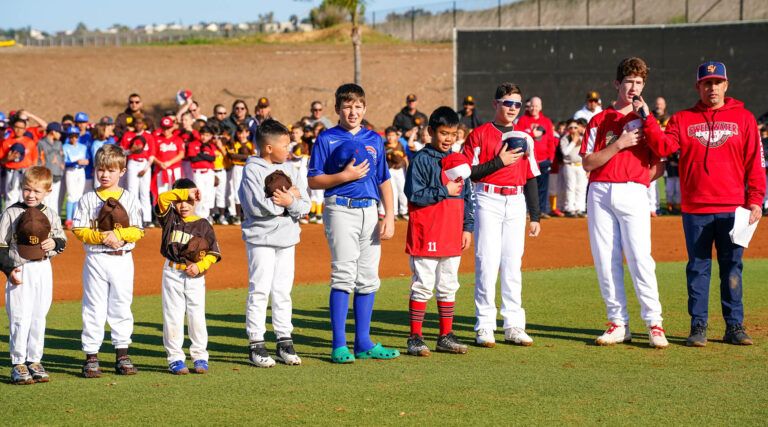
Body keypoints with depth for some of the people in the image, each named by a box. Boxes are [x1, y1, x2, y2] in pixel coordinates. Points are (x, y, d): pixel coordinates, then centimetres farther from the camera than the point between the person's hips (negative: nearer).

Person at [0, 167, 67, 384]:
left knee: (39, 317, 9)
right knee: (20, 317, -6)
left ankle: (34, 361, 18)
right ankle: (18, 364, 1)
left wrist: (55, 243, -8)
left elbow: (61, 240, 15)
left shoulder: (51, 215, 6)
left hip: (43, 269, 4)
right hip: (20, 271, -4)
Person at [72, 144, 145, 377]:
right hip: (96, 259, -1)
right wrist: (101, 236, -18)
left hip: (122, 259, 1)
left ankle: (122, 355, 16)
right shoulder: (87, 199, 2)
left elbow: (137, 232, -2)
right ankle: (91, 356, 5)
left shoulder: (129, 199, 3)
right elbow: (79, 231, -4)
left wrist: (118, 234, -19)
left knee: (121, 307, 8)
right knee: (94, 308, 1)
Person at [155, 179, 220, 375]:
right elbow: (162, 197, -14)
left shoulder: (203, 225, 2)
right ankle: (175, 358, 8)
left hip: (195, 277, 0)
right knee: (173, 316, 2)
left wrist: (199, 266, -13)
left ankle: (200, 357, 13)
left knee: (197, 316, 4)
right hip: (172, 273, 0)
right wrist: (186, 192, -18)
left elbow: (213, 253, 2)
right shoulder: (170, 218, 3)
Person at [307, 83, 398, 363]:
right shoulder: (327, 139, 1)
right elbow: (314, 181, -2)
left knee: (368, 278, 6)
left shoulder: (375, 140, 13)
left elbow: (384, 180, 15)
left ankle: (363, 343, 12)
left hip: (370, 211, 5)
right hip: (341, 210, -5)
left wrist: (389, 216, 5)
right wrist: (346, 176, -14)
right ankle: (339, 345, -8)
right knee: (344, 276, -10)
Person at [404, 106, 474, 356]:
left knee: (448, 287, 11)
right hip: (426, 234, -6)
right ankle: (415, 338, 2)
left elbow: (467, 198, 14)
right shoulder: (421, 160, -5)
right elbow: (415, 195, -14)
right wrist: (445, 191, -13)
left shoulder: (459, 161, 12)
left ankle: (446, 336, 19)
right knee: (422, 286, -4)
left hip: (452, 235, 6)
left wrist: (468, 228, 8)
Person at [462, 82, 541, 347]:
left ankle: (514, 325, 9)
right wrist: (500, 161, -14)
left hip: (516, 203, 4)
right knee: (487, 262, -6)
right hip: (488, 201, -4)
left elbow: (530, 179, 14)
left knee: (513, 263, 5)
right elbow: (468, 173, -7)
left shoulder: (524, 138, 13)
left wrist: (535, 216, 10)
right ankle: (484, 326, -1)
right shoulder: (480, 134, 0)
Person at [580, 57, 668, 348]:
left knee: (640, 258, -12)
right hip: (599, 193, 2)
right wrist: (619, 144, -7)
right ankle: (618, 324, 7)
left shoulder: (646, 120, 11)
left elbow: (659, 166, 8)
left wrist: (640, 181, -7)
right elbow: (588, 163, 1)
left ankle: (654, 324, -7)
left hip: (633, 193, -2)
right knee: (605, 260, 1)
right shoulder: (599, 120, 13)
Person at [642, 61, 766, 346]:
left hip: (732, 209, 0)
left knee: (732, 268, 4)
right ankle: (698, 326, 8)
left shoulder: (743, 118, 7)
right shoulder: (682, 119, 8)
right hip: (695, 210, 0)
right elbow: (663, 146, -7)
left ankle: (734, 326, 10)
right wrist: (647, 119, -19)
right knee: (698, 268, 4)